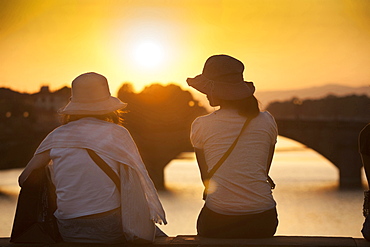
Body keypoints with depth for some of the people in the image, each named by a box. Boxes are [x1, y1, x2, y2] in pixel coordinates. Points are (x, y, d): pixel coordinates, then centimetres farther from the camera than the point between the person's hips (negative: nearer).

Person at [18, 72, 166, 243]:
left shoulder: (56, 136, 5)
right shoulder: (117, 134, -1)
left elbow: (25, 180, 9)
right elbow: (139, 181, 0)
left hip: (67, 232, 3)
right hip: (110, 230, -3)